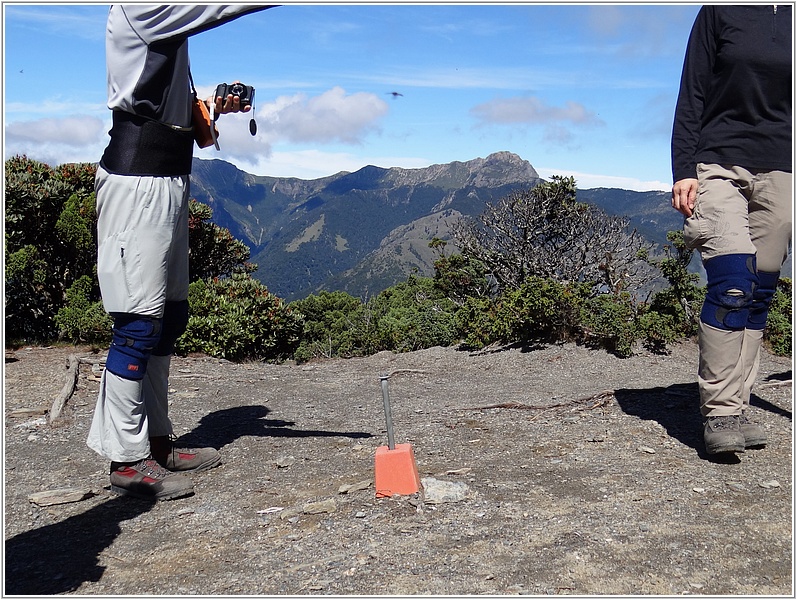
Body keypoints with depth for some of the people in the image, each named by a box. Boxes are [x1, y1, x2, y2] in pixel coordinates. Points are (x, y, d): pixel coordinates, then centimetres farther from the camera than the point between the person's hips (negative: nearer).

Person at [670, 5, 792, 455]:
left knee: (759, 293, 0)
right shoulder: (720, 12, 8)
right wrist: (684, 171, -7)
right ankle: (719, 412, -11)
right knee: (733, 284, -17)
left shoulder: (789, 19, 14)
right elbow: (692, 98, 3)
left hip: (779, 173, 4)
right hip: (719, 165, -3)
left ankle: (736, 409, 6)